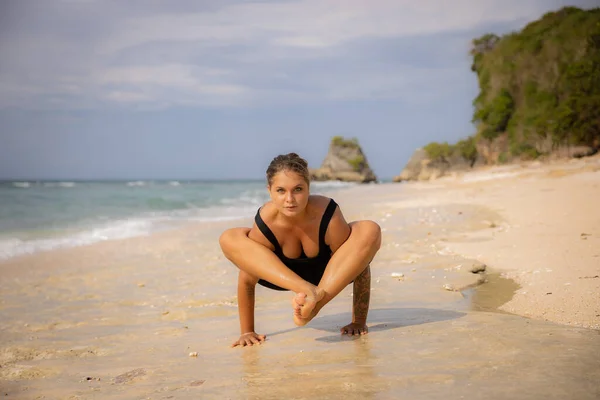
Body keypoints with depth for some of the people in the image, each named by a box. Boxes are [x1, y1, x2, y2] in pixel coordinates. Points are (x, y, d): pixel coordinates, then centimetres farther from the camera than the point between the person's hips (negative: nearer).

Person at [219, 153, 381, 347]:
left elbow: (360, 264, -25)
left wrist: (359, 322, -22)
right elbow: (246, 281, -21)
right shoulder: (264, 224, -32)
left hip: (330, 273, 0)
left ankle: (314, 305, -34)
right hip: (278, 273, 1)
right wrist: (247, 331, -16)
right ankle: (309, 291, -39)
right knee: (228, 239, -27)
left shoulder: (328, 216, -35)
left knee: (370, 231, -31)